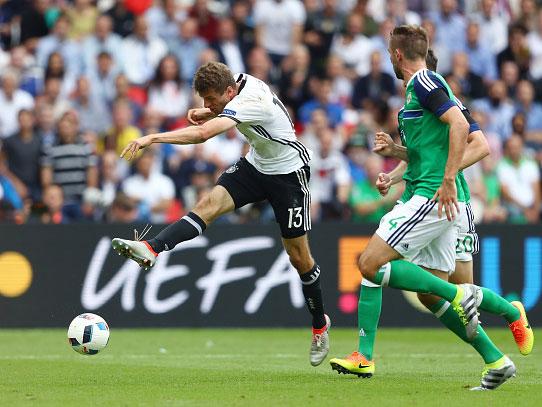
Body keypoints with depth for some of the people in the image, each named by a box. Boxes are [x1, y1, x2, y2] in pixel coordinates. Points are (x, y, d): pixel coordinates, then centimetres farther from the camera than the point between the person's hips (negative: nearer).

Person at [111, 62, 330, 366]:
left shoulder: (250, 102, -33)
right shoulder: (237, 82, -8)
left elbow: (203, 133, -45)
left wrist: (152, 138, -48)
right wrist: (210, 112, -3)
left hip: (288, 172, -8)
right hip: (256, 164, 8)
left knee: (299, 256, 1)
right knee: (210, 204, -18)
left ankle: (321, 325, 20)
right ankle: (151, 250, -35)